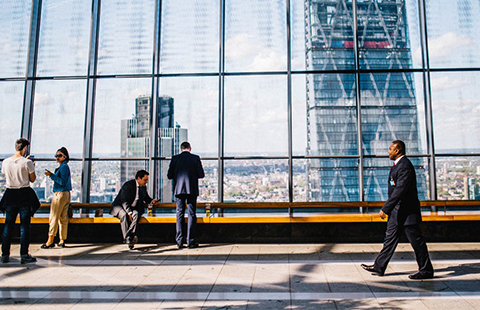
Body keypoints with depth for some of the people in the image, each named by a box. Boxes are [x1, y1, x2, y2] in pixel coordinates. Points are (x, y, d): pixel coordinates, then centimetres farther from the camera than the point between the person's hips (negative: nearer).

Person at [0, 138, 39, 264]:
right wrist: (32, 167, 12)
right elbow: (32, 179, -4)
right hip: (25, 194, -4)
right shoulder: (27, 162, -11)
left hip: (10, 194, 4)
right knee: (24, 225, 1)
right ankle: (24, 255, 3)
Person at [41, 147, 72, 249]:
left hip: (60, 194, -10)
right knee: (63, 218, 9)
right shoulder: (64, 166, 18)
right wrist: (52, 175, 18)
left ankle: (50, 241, -3)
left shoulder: (64, 167, -11)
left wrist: (51, 175, -20)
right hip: (66, 194, 10)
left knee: (54, 217, -6)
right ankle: (62, 241, 12)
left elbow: (62, 182, -19)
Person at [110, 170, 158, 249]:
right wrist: (129, 213, -32)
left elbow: (146, 198, 21)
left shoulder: (143, 187, 6)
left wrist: (152, 201, -2)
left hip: (133, 208, 5)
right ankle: (127, 239, -40)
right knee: (124, 215, -37)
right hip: (120, 206, -5)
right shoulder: (128, 185, -17)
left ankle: (129, 236, -44)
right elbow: (124, 202, -22)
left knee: (136, 214, -30)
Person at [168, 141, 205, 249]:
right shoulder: (195, 158, -2)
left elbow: (169, 176, 1)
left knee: (179, 215, 8)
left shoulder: (175, 158, 1)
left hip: (179, 190, 1)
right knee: (192, 215, 5)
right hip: (192, 190, -1)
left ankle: (179, 242, 7)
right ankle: (190, 241, 5)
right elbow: (201, 175, -3)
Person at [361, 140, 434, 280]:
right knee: (390, 238, 13)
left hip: (407, 212, -11)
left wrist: (385, 209, -24)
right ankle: (379, 267, 19)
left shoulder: (405, 166, -19)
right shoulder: (397, 164, 14)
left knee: (416, 241, 1)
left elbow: (400, 191, -25)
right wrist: (388, 209, 22)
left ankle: (426, 271, 14)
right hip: (397, 212, 11)